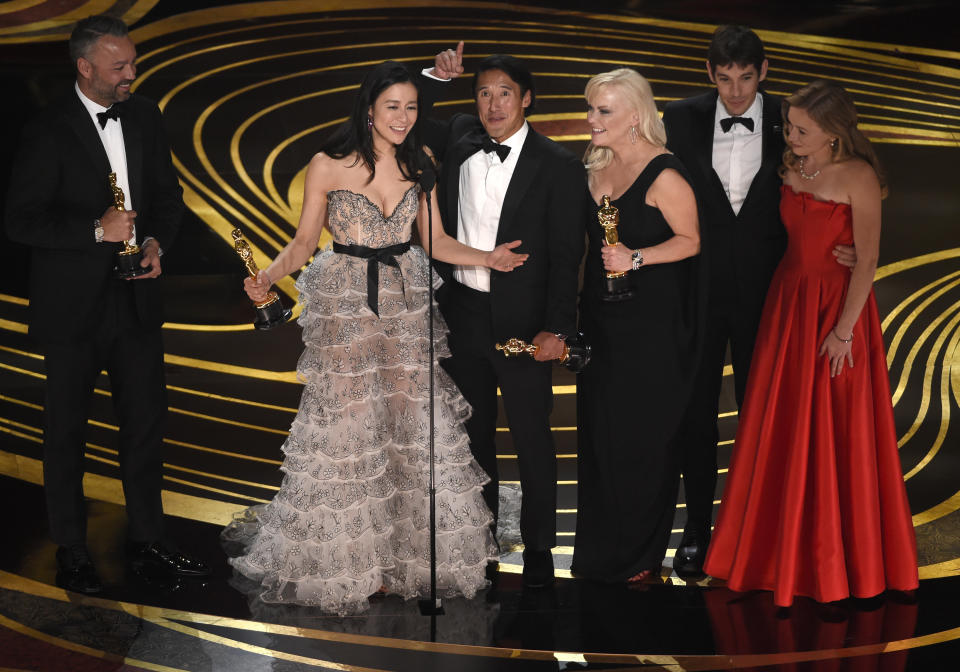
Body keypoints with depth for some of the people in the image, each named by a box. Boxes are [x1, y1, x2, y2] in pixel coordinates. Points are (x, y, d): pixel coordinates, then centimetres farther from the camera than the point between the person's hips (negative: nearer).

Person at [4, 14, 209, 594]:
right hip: (73, 307, -5)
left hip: (137, 300, 5)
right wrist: (97, 230, -24)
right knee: (66, 431, 9)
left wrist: (157, 242, -6)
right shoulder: (50, 131, -13)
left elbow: (168, 194, 13)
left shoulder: (146, 117, 4)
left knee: (146, 421, 11)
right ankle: (72, 552, 24)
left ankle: (147, 541, 26)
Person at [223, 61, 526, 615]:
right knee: (345, 423, 0)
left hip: (406, 302, 3)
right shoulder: (328, 166, -5)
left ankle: (414, 548, 17)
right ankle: (342, 561, 14)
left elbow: (435, 242, 10)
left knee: (413, 418, 3)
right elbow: (305, 239, -1)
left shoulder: (417, 168, 6)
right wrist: (272, 273, -19)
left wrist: (488, 258, -3)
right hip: (344, 303, -3)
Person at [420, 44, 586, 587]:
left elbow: (566, 254, -10)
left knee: (532, 438, 5)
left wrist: (557, 328, -16)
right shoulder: (460, 139, 4)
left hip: (522, 320, -4)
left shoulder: (559, 165, -9)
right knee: (474, 431, 17)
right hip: (462, 313, 5)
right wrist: (436, 78, 1)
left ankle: (539, 548, 19)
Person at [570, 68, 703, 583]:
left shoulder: (664, 174, -13)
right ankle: (599, 547, 24)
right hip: (601, 317, 7)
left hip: (652, 322, -7)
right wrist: (579, 303, 12)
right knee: (599, 429, 11)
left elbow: (690, 240, -11)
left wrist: (636, 259, -23)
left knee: (643, 434, 2)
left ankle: (639, 554, 17)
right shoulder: (595, 166, 9)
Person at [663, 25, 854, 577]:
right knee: (696, 411, 9)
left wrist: (848, 252, -14)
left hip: (762, 289, 0)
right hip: (698, 288, 1)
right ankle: (698, 526, 23)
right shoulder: (682, 119, -4)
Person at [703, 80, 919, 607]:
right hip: (789, 300, 6)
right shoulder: (790, 166, 2)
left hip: (838, 305, -6)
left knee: (834, 433, 3)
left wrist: (844, 331, -17)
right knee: (781, 426, 12)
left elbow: (867, 260, -16)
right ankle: (780, 540, 28)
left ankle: (836, 553, 21)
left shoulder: (858, 177, -16)